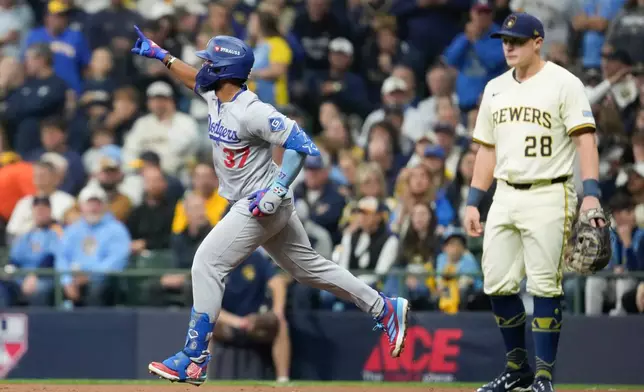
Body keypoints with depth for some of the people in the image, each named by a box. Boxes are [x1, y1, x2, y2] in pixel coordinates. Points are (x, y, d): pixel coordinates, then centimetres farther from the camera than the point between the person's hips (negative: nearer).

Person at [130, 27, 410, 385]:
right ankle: (385, 308, 23)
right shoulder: (216, 97, 3)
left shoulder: (252, 112, -24)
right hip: (253, 205, 10)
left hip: (263, 205, -10)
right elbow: (196, 79, 26)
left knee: (207, 263, -12)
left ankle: (194, 361, -10)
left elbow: (300, 143, -25)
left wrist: (277, 190, -30)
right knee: (307, 265, 17)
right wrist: (158, 53, 22)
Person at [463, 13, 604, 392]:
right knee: (497, 285, 3)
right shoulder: (495, 89, 14)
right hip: (506, 195, 6)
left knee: (545, 286, -8)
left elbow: (585, 139, -13)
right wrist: (473, 202, 12)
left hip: (548, 196, -6)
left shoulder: (563, 83, -6)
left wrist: (591, 192, -24)